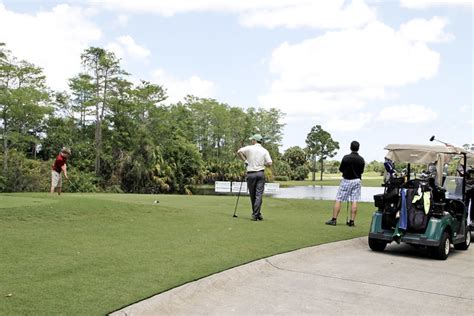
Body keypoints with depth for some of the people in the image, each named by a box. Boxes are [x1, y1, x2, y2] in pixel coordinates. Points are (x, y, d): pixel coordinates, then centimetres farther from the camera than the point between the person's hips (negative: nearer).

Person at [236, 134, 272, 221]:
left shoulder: (250, 148, 0)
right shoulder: (265, 151, 4)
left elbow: (239, 152, -13)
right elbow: (269, 163, -4)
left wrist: (245, 160, 0)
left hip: (251, 174, -1)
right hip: (260, 173, 1)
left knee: (253, 195, 10)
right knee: (259, 195, -2)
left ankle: (255, 214, 18)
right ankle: (256, 214, -10)